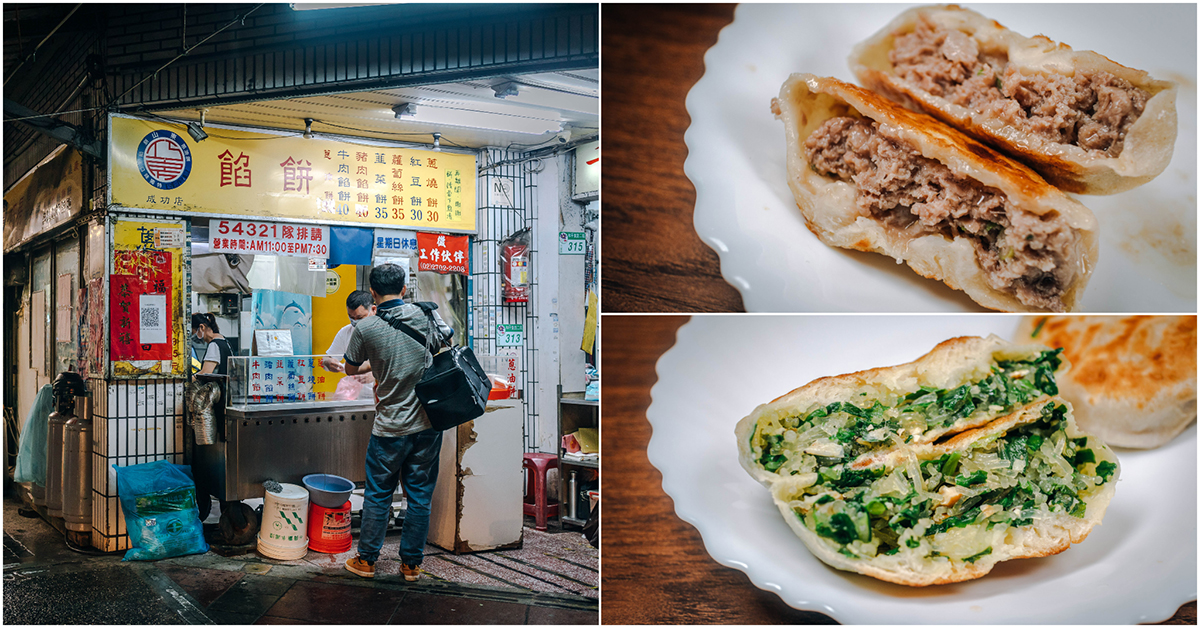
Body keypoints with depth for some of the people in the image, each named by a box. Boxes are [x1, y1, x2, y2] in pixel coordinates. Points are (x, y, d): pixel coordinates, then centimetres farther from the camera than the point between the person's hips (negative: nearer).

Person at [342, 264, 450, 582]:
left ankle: (366, 560, 23)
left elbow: (351, 369, 6)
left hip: (391, 427, -2)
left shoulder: (365, 328, -8)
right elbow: (442, 344, 16)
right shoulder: (422, 314, -2)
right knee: (420, 496, 10)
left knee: (377, 495, 12)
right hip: (428, 423, 2)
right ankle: (412, 564, 18)